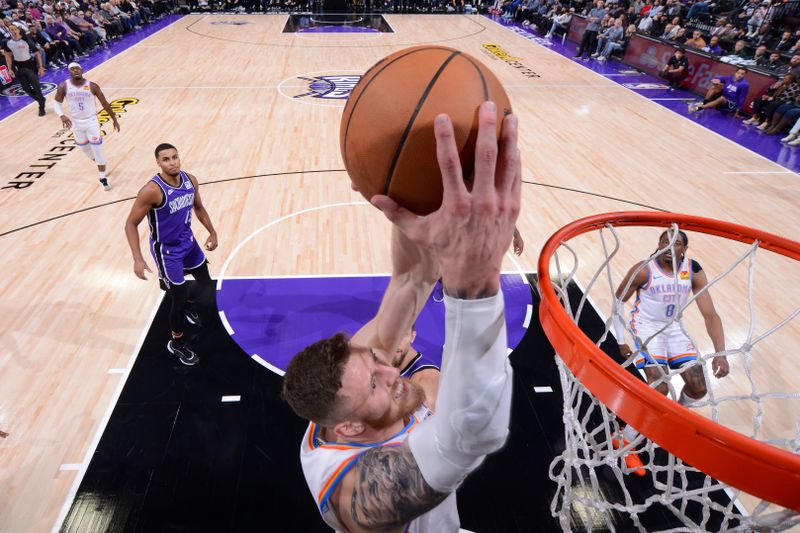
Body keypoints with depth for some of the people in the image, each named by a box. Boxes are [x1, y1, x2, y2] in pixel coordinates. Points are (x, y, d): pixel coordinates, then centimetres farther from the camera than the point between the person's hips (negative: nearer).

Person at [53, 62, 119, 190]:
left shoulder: (92, 86, -10)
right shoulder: (64, 86, -7)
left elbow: (104, 103, -1)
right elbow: (56, 102, 3)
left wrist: (114, 119, 3)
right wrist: (62, 115, -15)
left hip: (91, 120, -3)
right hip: (76, 122, 3)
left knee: (97, 148, -7)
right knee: (84, 148, 16)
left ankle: (103, 178, 0)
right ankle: (99, 162, 46)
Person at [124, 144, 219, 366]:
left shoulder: (190, 180, -9)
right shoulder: (152, 191, -28)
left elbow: (199, 208, 11)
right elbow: (131, 224, -20)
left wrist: (212, 232, 6)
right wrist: (138, 259, -27)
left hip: (188, 241, 7)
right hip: (166, 250, -6)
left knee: (205, 284, 19)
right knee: (179, 297, 0)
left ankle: (186, 306, 54)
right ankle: (176, 343, 24)